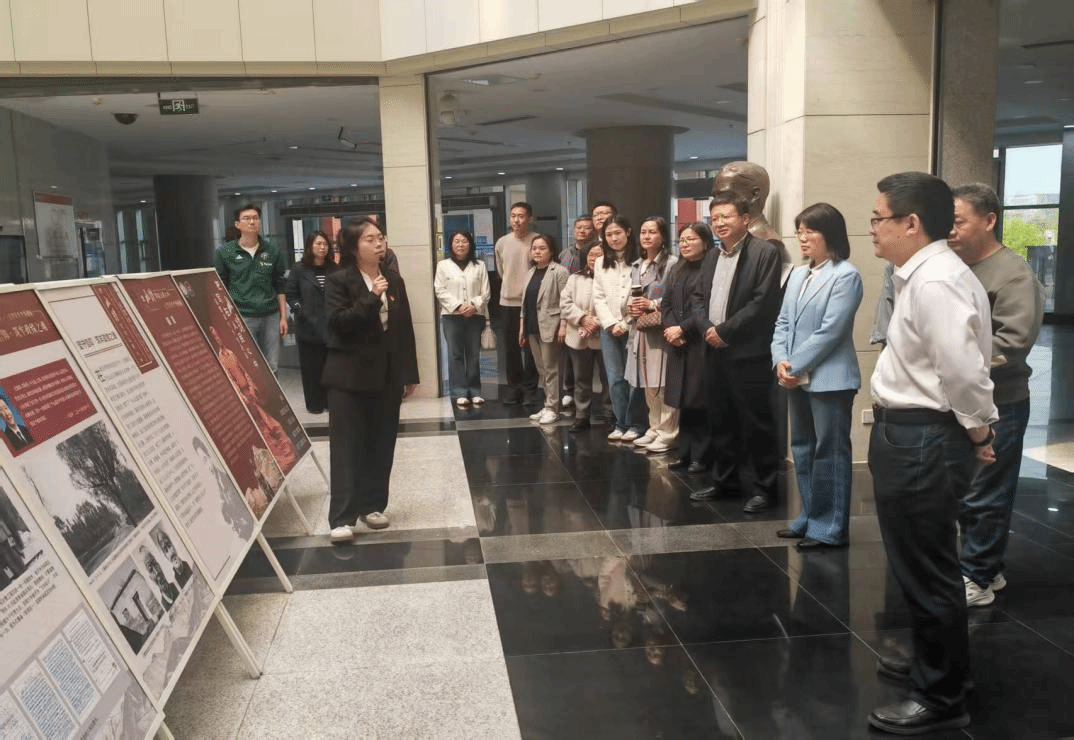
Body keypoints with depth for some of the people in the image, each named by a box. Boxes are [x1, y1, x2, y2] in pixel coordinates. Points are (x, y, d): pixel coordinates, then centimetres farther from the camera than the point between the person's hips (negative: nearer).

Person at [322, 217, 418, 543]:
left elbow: (406, 329, 10)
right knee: (347, 446, -4)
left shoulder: (394, 280, 10)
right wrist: (371, 298, -22)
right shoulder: (339, 280, -4)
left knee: (381, 445, 9)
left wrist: (409, 374, 8)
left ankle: (372, 506, 22)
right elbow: (338, 322, -17)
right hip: (349, 376, -5)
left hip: (386, 376, 5)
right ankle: (342, 517, -3)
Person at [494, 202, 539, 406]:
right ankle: (514, 387, 19)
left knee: (530, 348, 1)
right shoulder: (502, 243, 6)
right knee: (511, 348, 8)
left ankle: (529, 389, 11)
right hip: (508, 301, 3)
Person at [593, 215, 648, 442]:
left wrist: (626, 324, -9)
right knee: (615, 379, 4)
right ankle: (621, 424, 14)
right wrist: (611, 324, -1)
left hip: (633, 327, -4)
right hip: (609, 328, 5)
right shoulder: (601, 264, 14)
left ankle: (635, 424, 9)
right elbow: (598, 298, 11)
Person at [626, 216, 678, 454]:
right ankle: (655, 428, 23)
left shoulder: (672, 263, -8)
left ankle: (668, 432, 3)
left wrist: (653, 304, -17)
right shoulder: (636, 266, 17)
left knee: (662, 384, -6)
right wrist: (630, 307, 1)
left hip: (661, 330, -7)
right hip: (640, 329, 7)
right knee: (647, 385, 12)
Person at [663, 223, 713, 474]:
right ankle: (684, 453, 18)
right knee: (683, 400, 10)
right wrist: (670, 328, -4)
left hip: (701, 344, -7)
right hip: (678, 345, 7)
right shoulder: (676, 271, 16)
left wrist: (682, 329, -13)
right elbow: (666, 304, 13)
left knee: (700, 401, -3)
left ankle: (700, 456, 6)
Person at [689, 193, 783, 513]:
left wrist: (725, 330, -15)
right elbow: (697, 298, 14)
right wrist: (707, 328, -5)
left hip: (749, 353, -7)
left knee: (756, 423, -1)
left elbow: (763, 302, -15)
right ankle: (724, 480, 26)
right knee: (720, 420, 14)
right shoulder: (712, 256, 16)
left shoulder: (765, 252, -7)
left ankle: (765, 487, 11)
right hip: (715, 352, 7)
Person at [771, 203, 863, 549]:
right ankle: (810, 517, 27)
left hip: (829, 378, -8)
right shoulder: (798, 274, 13)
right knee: (802, 448, 15)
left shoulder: (845, 275, -10)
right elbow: (783, 322, 10)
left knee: (830, 452, 0)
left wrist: (795, 366, -14)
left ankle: (830, 527, 10)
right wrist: (780, 361, -6)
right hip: (798, 378, 8)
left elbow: (830, 331, -17)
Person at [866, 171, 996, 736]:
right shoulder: (921, 276, 11)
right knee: (919, 564, 24)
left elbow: (964, 372, -28)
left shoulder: (935, 283, -23)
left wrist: (979, 432, -13)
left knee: (925, 570, 3)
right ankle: (933, 662, 43)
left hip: (924, 441, -11)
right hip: (910, 434, 11)